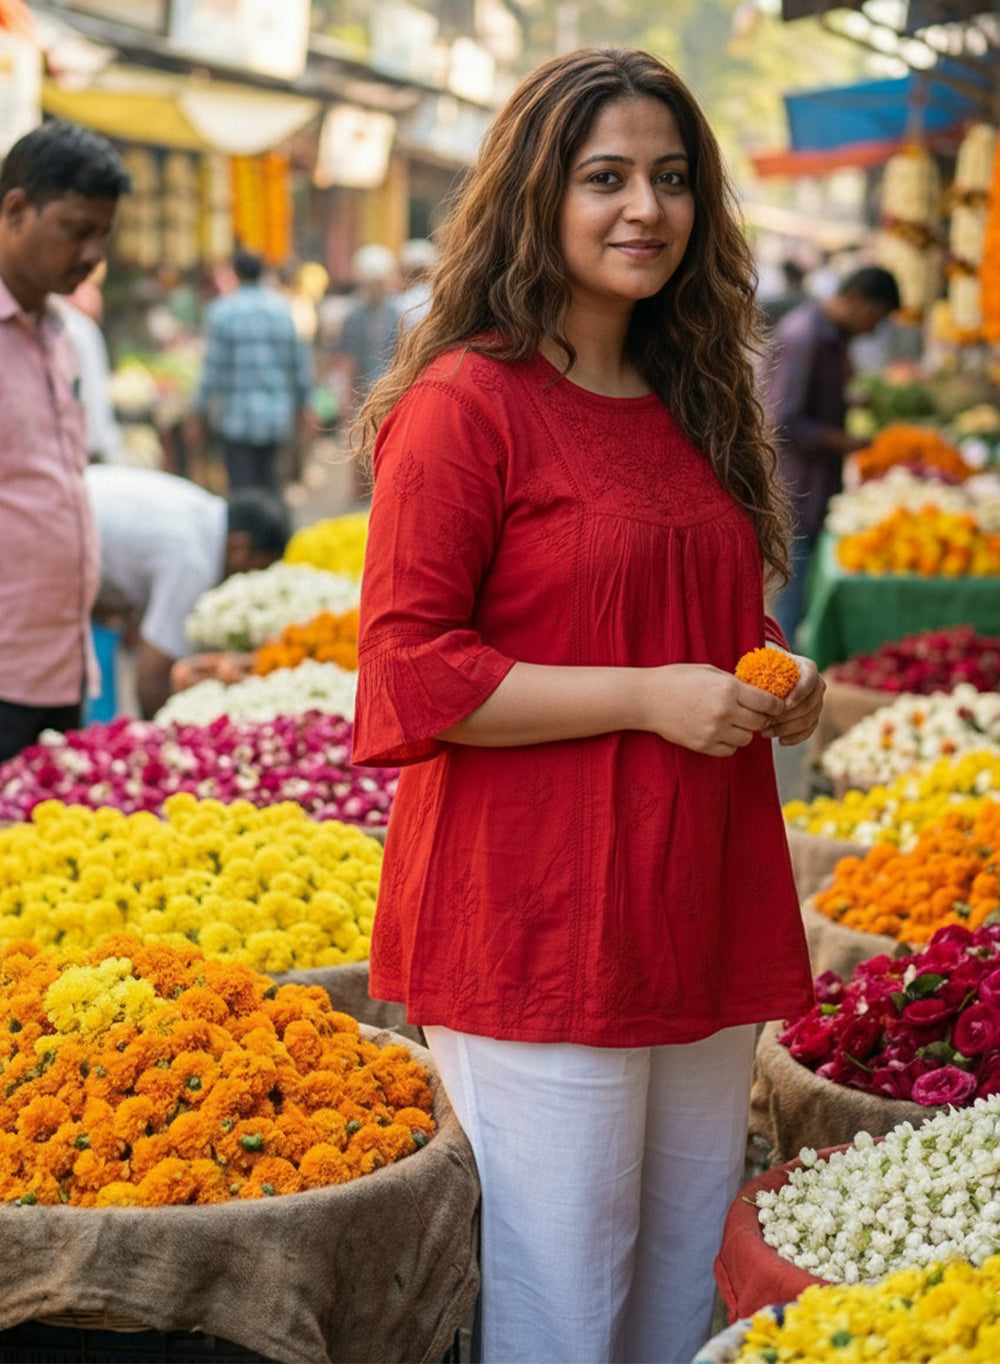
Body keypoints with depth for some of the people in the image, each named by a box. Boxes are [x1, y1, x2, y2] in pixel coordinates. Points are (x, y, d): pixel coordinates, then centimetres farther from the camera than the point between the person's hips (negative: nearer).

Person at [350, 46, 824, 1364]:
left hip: (703, 912, 8)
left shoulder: (695, 408, 15)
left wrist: (776, 688, 7)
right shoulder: (466, 405, -10)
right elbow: (409, 673, -14)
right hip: (536, 931, -7)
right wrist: (649, 696, -18)